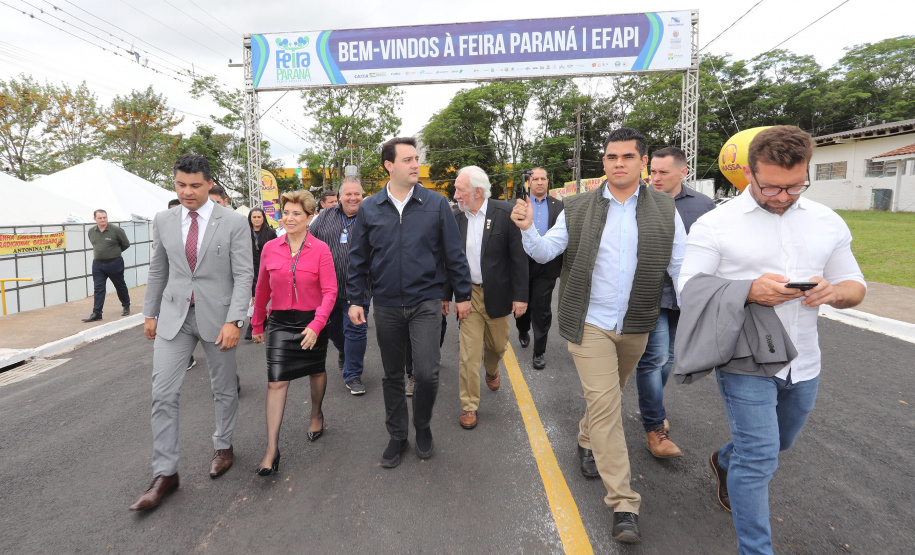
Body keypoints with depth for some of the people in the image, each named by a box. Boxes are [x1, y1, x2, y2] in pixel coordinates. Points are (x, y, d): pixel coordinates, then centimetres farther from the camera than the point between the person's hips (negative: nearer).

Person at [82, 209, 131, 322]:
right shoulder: (91, 232, 4)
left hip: (114, 263, -3)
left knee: (120, 286, 11)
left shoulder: (116, 230, -11)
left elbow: (126, 244, -1)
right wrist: (104, 252, 13)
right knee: (98, 288, -1)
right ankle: (96, 314, -1)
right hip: (98, 264, 4)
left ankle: (126, 306, 31)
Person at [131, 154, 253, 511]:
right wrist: (150, 313, 13)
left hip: (217, 316, -3)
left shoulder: (234, 223, -8)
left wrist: (233, 321, -18)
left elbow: (243, 276, -11)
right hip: (174, 316, 3)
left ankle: (223, 446, 36)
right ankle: (164, 474, 10)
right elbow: (157, 271, 13)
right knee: (163, 393, -2)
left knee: (224, 389, 12)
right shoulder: (163, 221, 4)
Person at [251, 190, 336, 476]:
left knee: (316, 372, 18)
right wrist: (257, 324, 17)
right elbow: (262, 290, 10)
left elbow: (330, 291, -11)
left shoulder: (320, 249, -9)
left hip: (313, 322, -1)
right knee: (276, 381, -5)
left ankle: (317, 415, 46)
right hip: (280, 323, 1)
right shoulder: (270, 248, 0)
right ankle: (272, 449, 0)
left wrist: (316, 325, -22)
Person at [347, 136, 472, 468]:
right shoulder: (369, 209, 1)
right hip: (386, 307, 2)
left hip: (425, 303, -2)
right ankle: (397, 436, 32)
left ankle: (423, 426, 23)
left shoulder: (436, 204, -3)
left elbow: (454, 253, 1)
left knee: (426, 373, -7)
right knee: (392, 375, 13)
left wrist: (463, 295, 2)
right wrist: (355, 300, 1)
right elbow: (358, 259, 5)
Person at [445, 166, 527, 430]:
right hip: (468, 295, 1)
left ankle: (491, 370, 51)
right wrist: (446, 295, 9)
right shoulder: (457, 218, 0)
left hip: (496, 294, -1)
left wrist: (520, 295, -12)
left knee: (497, 345, 17)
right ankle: (469, 406, 13)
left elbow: (519, 256, -10)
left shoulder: (505, 213, -10)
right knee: (469, 353, 0)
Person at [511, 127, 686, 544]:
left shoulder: (664, 210, -1)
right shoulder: (578, 209, -2)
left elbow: (681, 267, 0)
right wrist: (527, 229, -23)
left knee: (607, 397, 21)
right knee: (604, 405, -6)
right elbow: (545, 251, -3)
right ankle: (624, 505, 4)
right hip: (589, 323, -2)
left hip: (635, 327, 2)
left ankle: (586, 440, 52)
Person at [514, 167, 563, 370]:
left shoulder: (559, 206, 5)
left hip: (547, 266, -1)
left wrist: (563, 265, -5)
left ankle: (539, 352, 12)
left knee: (542, 310, 1)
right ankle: (523, 332, 45)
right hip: (522, 264, 1)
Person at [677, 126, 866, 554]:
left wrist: (835, 292, -16)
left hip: (803, 363, 6)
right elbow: (689, 291, -12)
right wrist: (749, 291, -28)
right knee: (759, 458, -3)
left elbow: (855, 286, 9)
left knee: (778, 442, 25)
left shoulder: (828, 223, 3)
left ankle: (724, 462, 55)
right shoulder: (715, 225, -11)